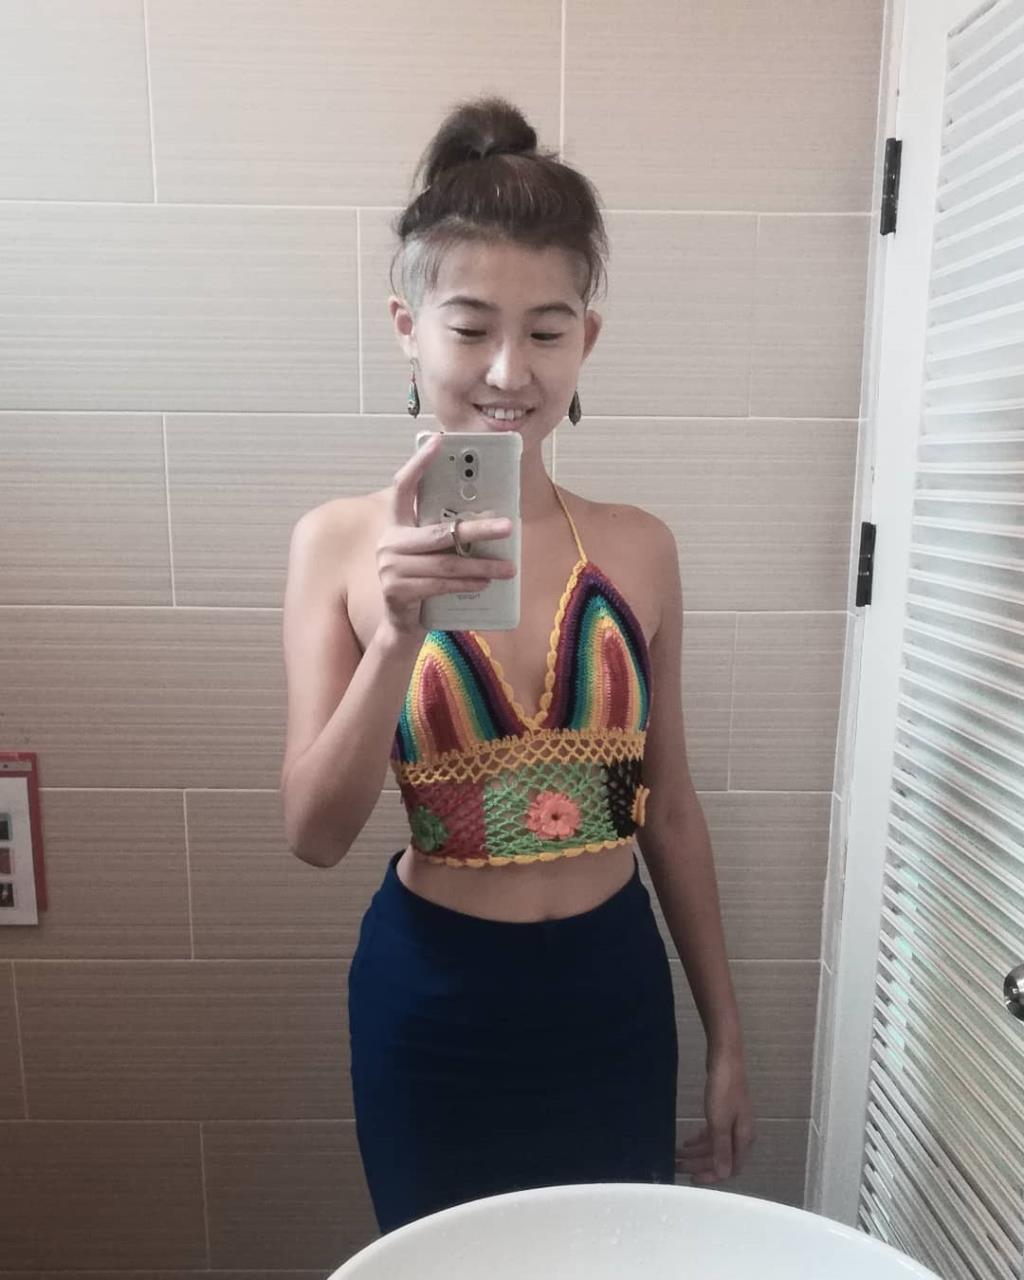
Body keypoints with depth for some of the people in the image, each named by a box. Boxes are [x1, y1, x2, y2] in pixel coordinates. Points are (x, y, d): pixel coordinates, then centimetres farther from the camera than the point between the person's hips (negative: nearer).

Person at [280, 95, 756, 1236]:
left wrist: (725, 1038, 8)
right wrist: (398, 633, -29)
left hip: (615, 992, 2)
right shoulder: (342, 542, -11)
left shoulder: (638, 547, -7)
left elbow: (668, 810, 1)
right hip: (433, 1000, -1)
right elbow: (316, 835, -13)